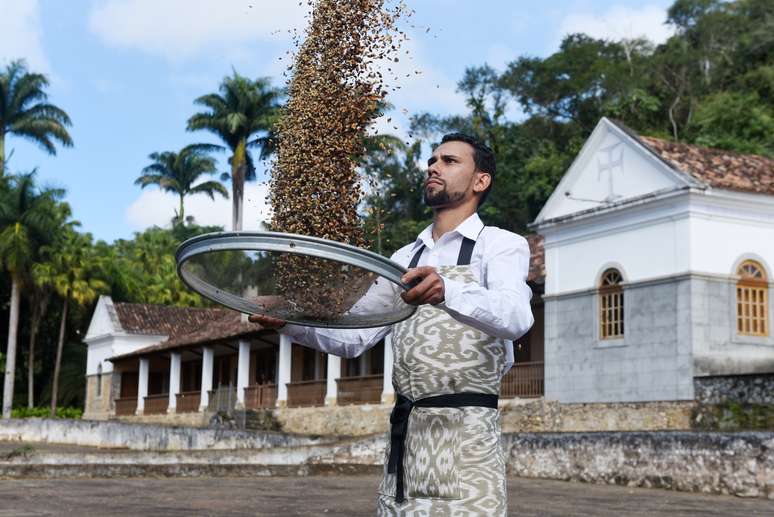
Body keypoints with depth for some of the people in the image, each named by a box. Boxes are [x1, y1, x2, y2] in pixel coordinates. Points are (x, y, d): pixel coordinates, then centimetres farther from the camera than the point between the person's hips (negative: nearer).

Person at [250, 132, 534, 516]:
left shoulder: (502, 245, -2)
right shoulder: (404, 260, 16)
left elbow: (516, 318, -22)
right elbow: (354, 337, 11)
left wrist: (447, 292, -40)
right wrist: (291, 322, -6)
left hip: (465, 431, -5)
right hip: (402, 432, 5)